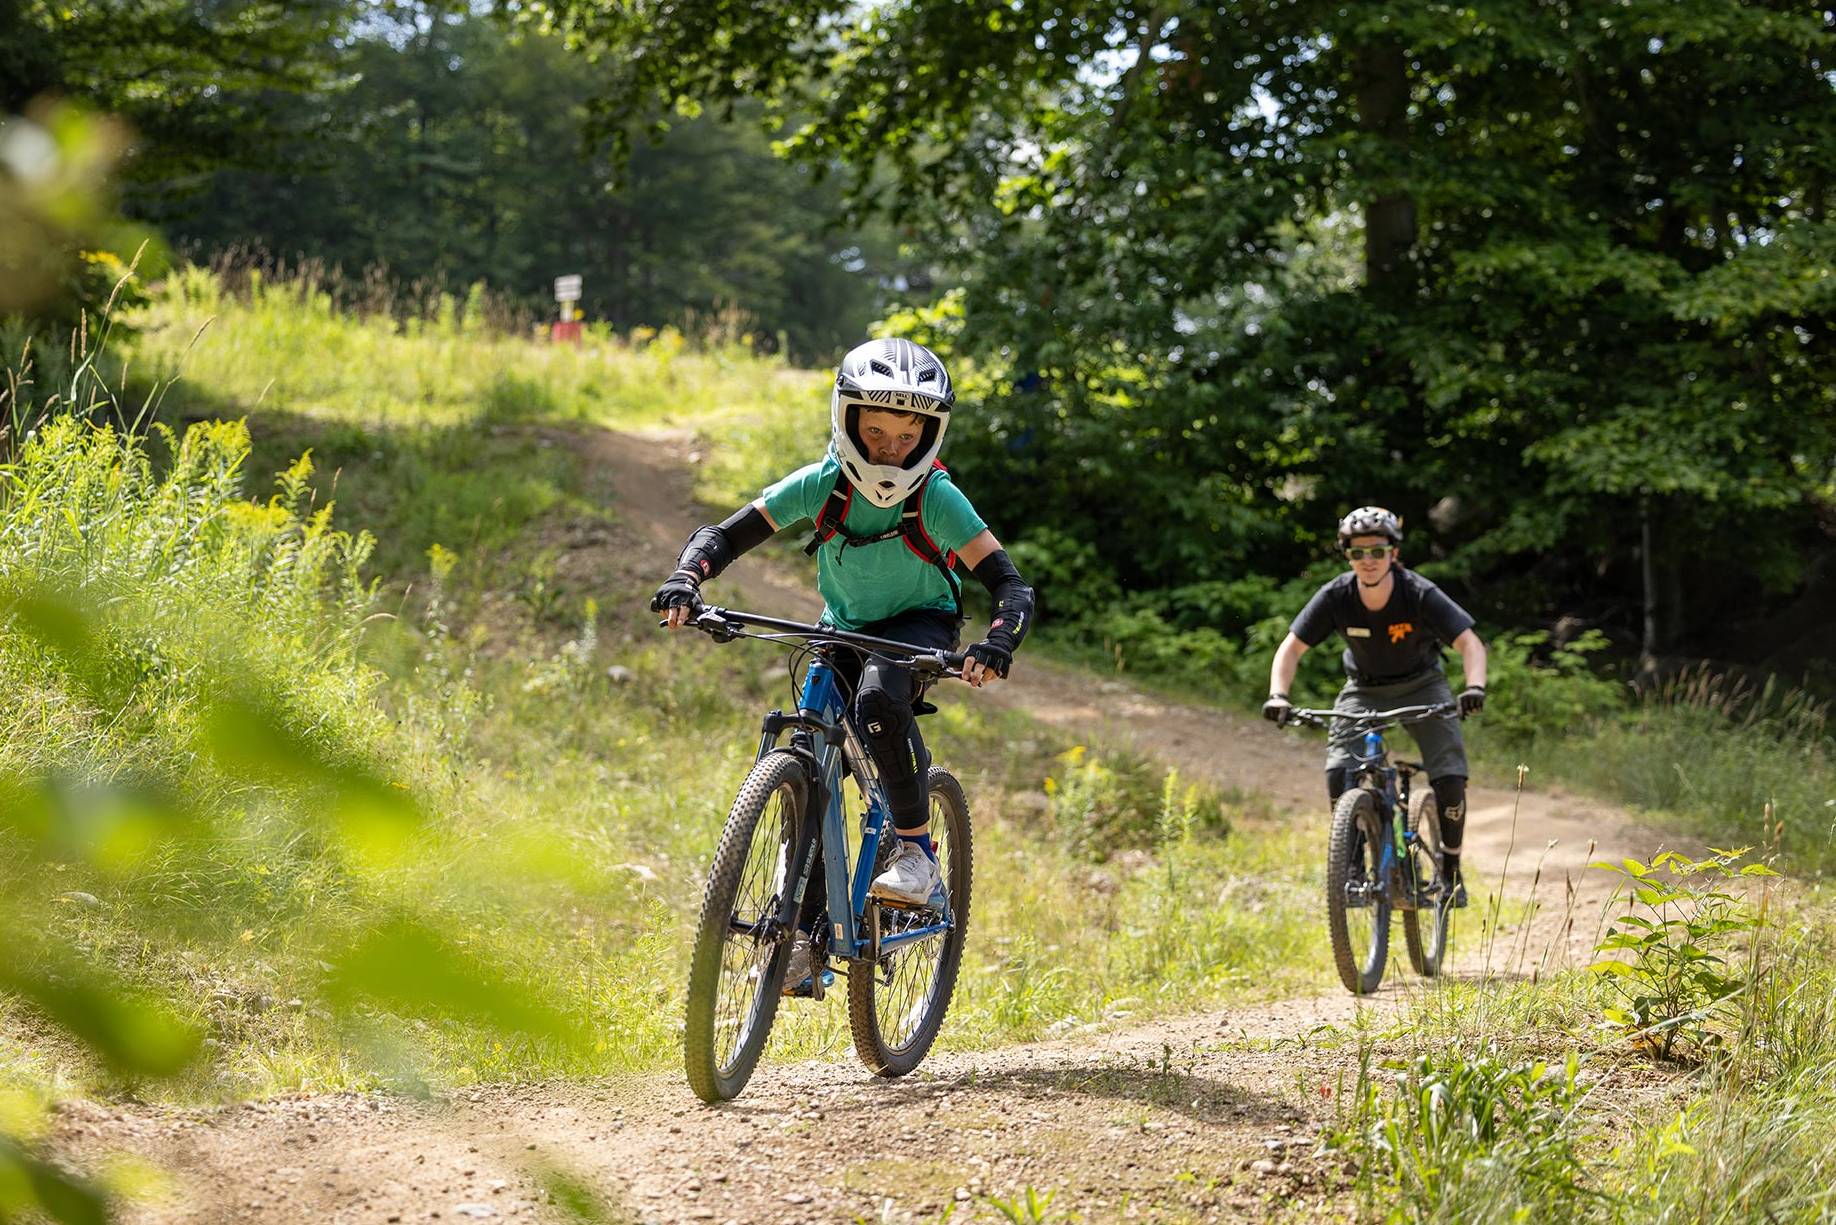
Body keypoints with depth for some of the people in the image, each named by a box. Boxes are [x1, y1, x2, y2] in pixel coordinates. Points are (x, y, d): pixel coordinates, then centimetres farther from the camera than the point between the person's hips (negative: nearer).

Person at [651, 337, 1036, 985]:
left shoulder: (937, 498, -25)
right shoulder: (821, 485, -19)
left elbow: (1011, 586, -27)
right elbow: (723, 535, -15)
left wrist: (997, 645, -48)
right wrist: (685, 580, -36)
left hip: (920, 624, -3)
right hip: (845, 628, 3)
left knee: (879, 696, -37)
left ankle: (918, 852, -20)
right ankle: (803, 928, -3)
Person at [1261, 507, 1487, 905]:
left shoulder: (1420, 594, -27)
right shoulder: (1335, 597, -22)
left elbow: (1469, 643, -30)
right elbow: (1292, 647, -17)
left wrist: (1474, 687, -49)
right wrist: (1278, 695, -35)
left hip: (1421, 685, -1)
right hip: (1364, 689, 1)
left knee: (1450, 778, -18)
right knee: (1339, 774, -22)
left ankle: (1451, 870, 4)